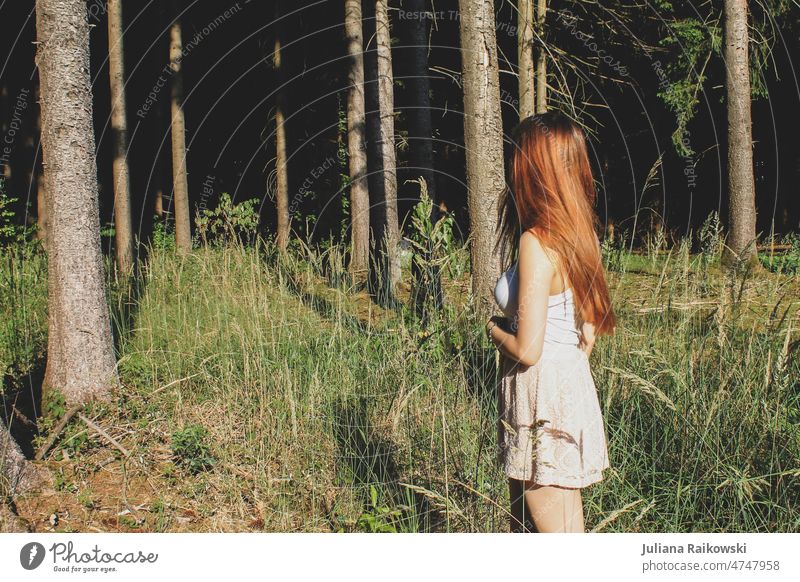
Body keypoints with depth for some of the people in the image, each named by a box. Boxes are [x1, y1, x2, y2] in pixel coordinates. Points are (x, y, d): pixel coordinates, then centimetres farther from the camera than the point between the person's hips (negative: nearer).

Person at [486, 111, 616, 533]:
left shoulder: (536, 243, -21)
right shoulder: (580, 234, 5)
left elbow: (527, 350, -21)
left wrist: (493, 329, -2)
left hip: (542, 398, -9)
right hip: (574, 385, 9)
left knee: (553, 528, 4)